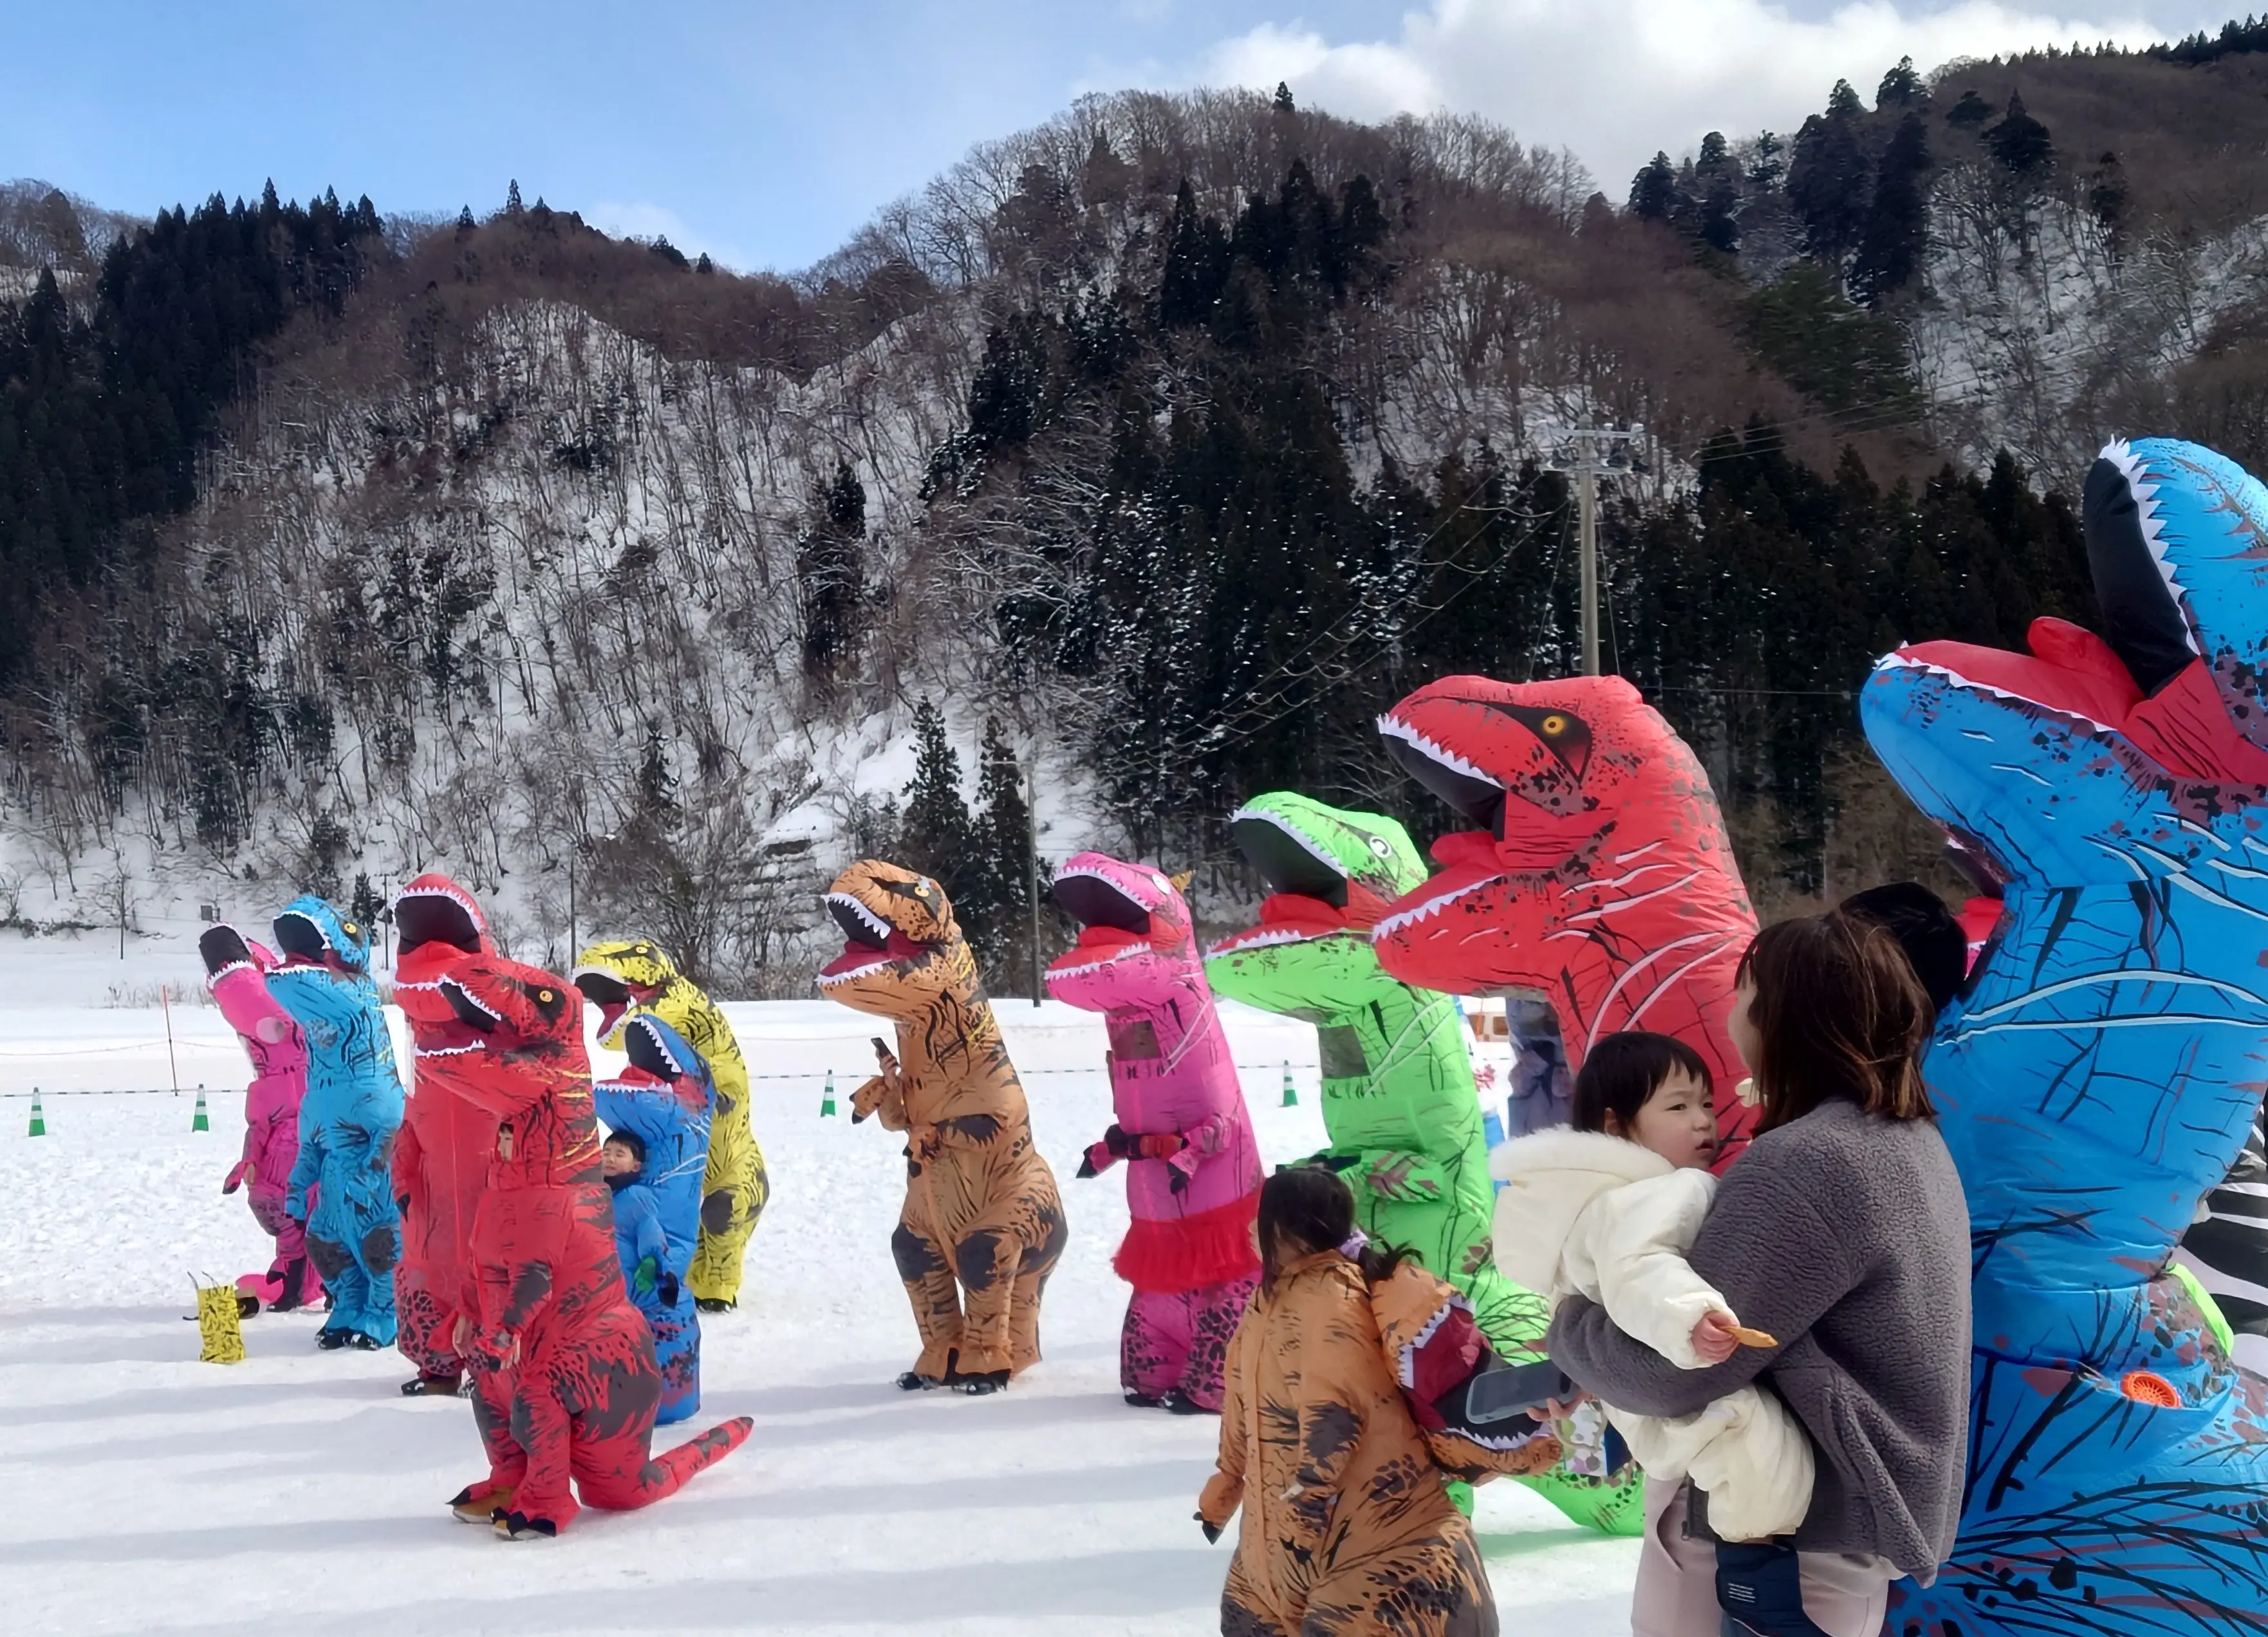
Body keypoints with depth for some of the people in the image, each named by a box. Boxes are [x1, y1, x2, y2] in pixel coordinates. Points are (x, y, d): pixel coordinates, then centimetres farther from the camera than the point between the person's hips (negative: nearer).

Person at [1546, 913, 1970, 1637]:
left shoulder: (1802, 1163, -26)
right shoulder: (1915, 1138, 6)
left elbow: (1669, 1372, -26)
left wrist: (1567, 1319, -9)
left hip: (1805, 1533, -9)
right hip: (1852, 1503, 9)